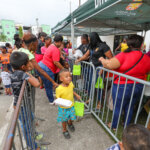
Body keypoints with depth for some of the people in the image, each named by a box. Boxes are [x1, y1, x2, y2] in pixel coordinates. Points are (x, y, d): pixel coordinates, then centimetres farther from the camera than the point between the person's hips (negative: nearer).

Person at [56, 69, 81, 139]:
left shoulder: (70, 83, -14)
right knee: (64, 120, 18)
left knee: (72, 117, 23)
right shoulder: (59, 89, -31)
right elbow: (57, 99, -19)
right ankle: (64, 130, 48)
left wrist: (76, 95, 5)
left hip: (71, 106, 5)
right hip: (63, 108, -4)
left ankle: (70, 123, 59)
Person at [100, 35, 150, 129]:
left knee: (118, 107, 14)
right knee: (130, 107, 24)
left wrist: (102, 59, -11)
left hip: (122, 87, -5)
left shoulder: (124, 55, -20)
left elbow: (109, 65, -30)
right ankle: (127, 125, 44)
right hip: (138, 87, 5)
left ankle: (114, 126, 36)